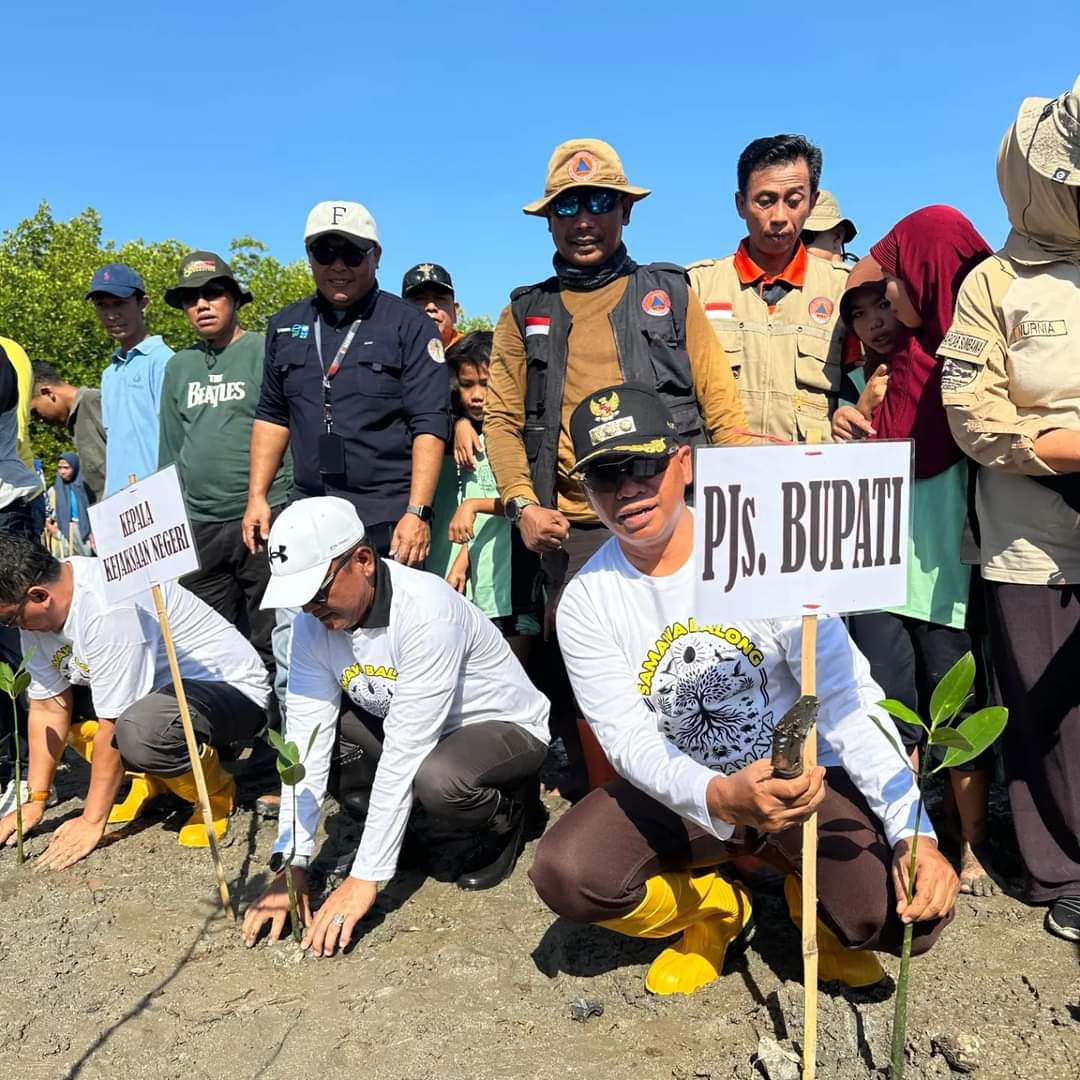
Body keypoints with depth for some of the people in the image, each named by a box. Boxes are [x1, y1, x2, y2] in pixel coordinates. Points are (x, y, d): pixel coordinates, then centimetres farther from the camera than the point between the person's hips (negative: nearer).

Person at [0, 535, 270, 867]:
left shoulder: (109, 610, -31)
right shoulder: (40, 610, -4)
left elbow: (112, 726, -26)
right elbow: (49, 708, 0)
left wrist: (92, 822, -17)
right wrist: (34, 802, -1)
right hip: (161, 686, 9)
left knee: (139, 731, -37)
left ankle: (216, 792, -6)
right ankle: (148, 779, 11)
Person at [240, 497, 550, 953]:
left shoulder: (425, 609, -33)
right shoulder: (314, 622, -13)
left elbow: (404, 750, -34)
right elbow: (307, 738, -15)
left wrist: (364, 878, -32)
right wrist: (290, 865, -21)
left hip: (504, 727, -6)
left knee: (437, 779, -38)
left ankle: (506, 814, -3)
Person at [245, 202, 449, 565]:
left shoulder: (410, 326, -2)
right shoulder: (284, 326, 14)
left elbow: (430, 425, -9)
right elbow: (272, 416, 19)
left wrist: (417, 512, -17)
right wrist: (256, 496, 10)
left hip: (388, 523, -4)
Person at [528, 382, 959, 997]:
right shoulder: (585, 604, -9)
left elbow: (848, 697, -17)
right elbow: (628, 739, -17)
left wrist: (913, 832, -27)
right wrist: (720, 798, -38)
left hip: (803, 779, -1)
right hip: (682, 793, 2)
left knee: (912, 914, -23)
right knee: (565, 874, -24)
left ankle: (811, 903, 15)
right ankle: (716, 909, 8)